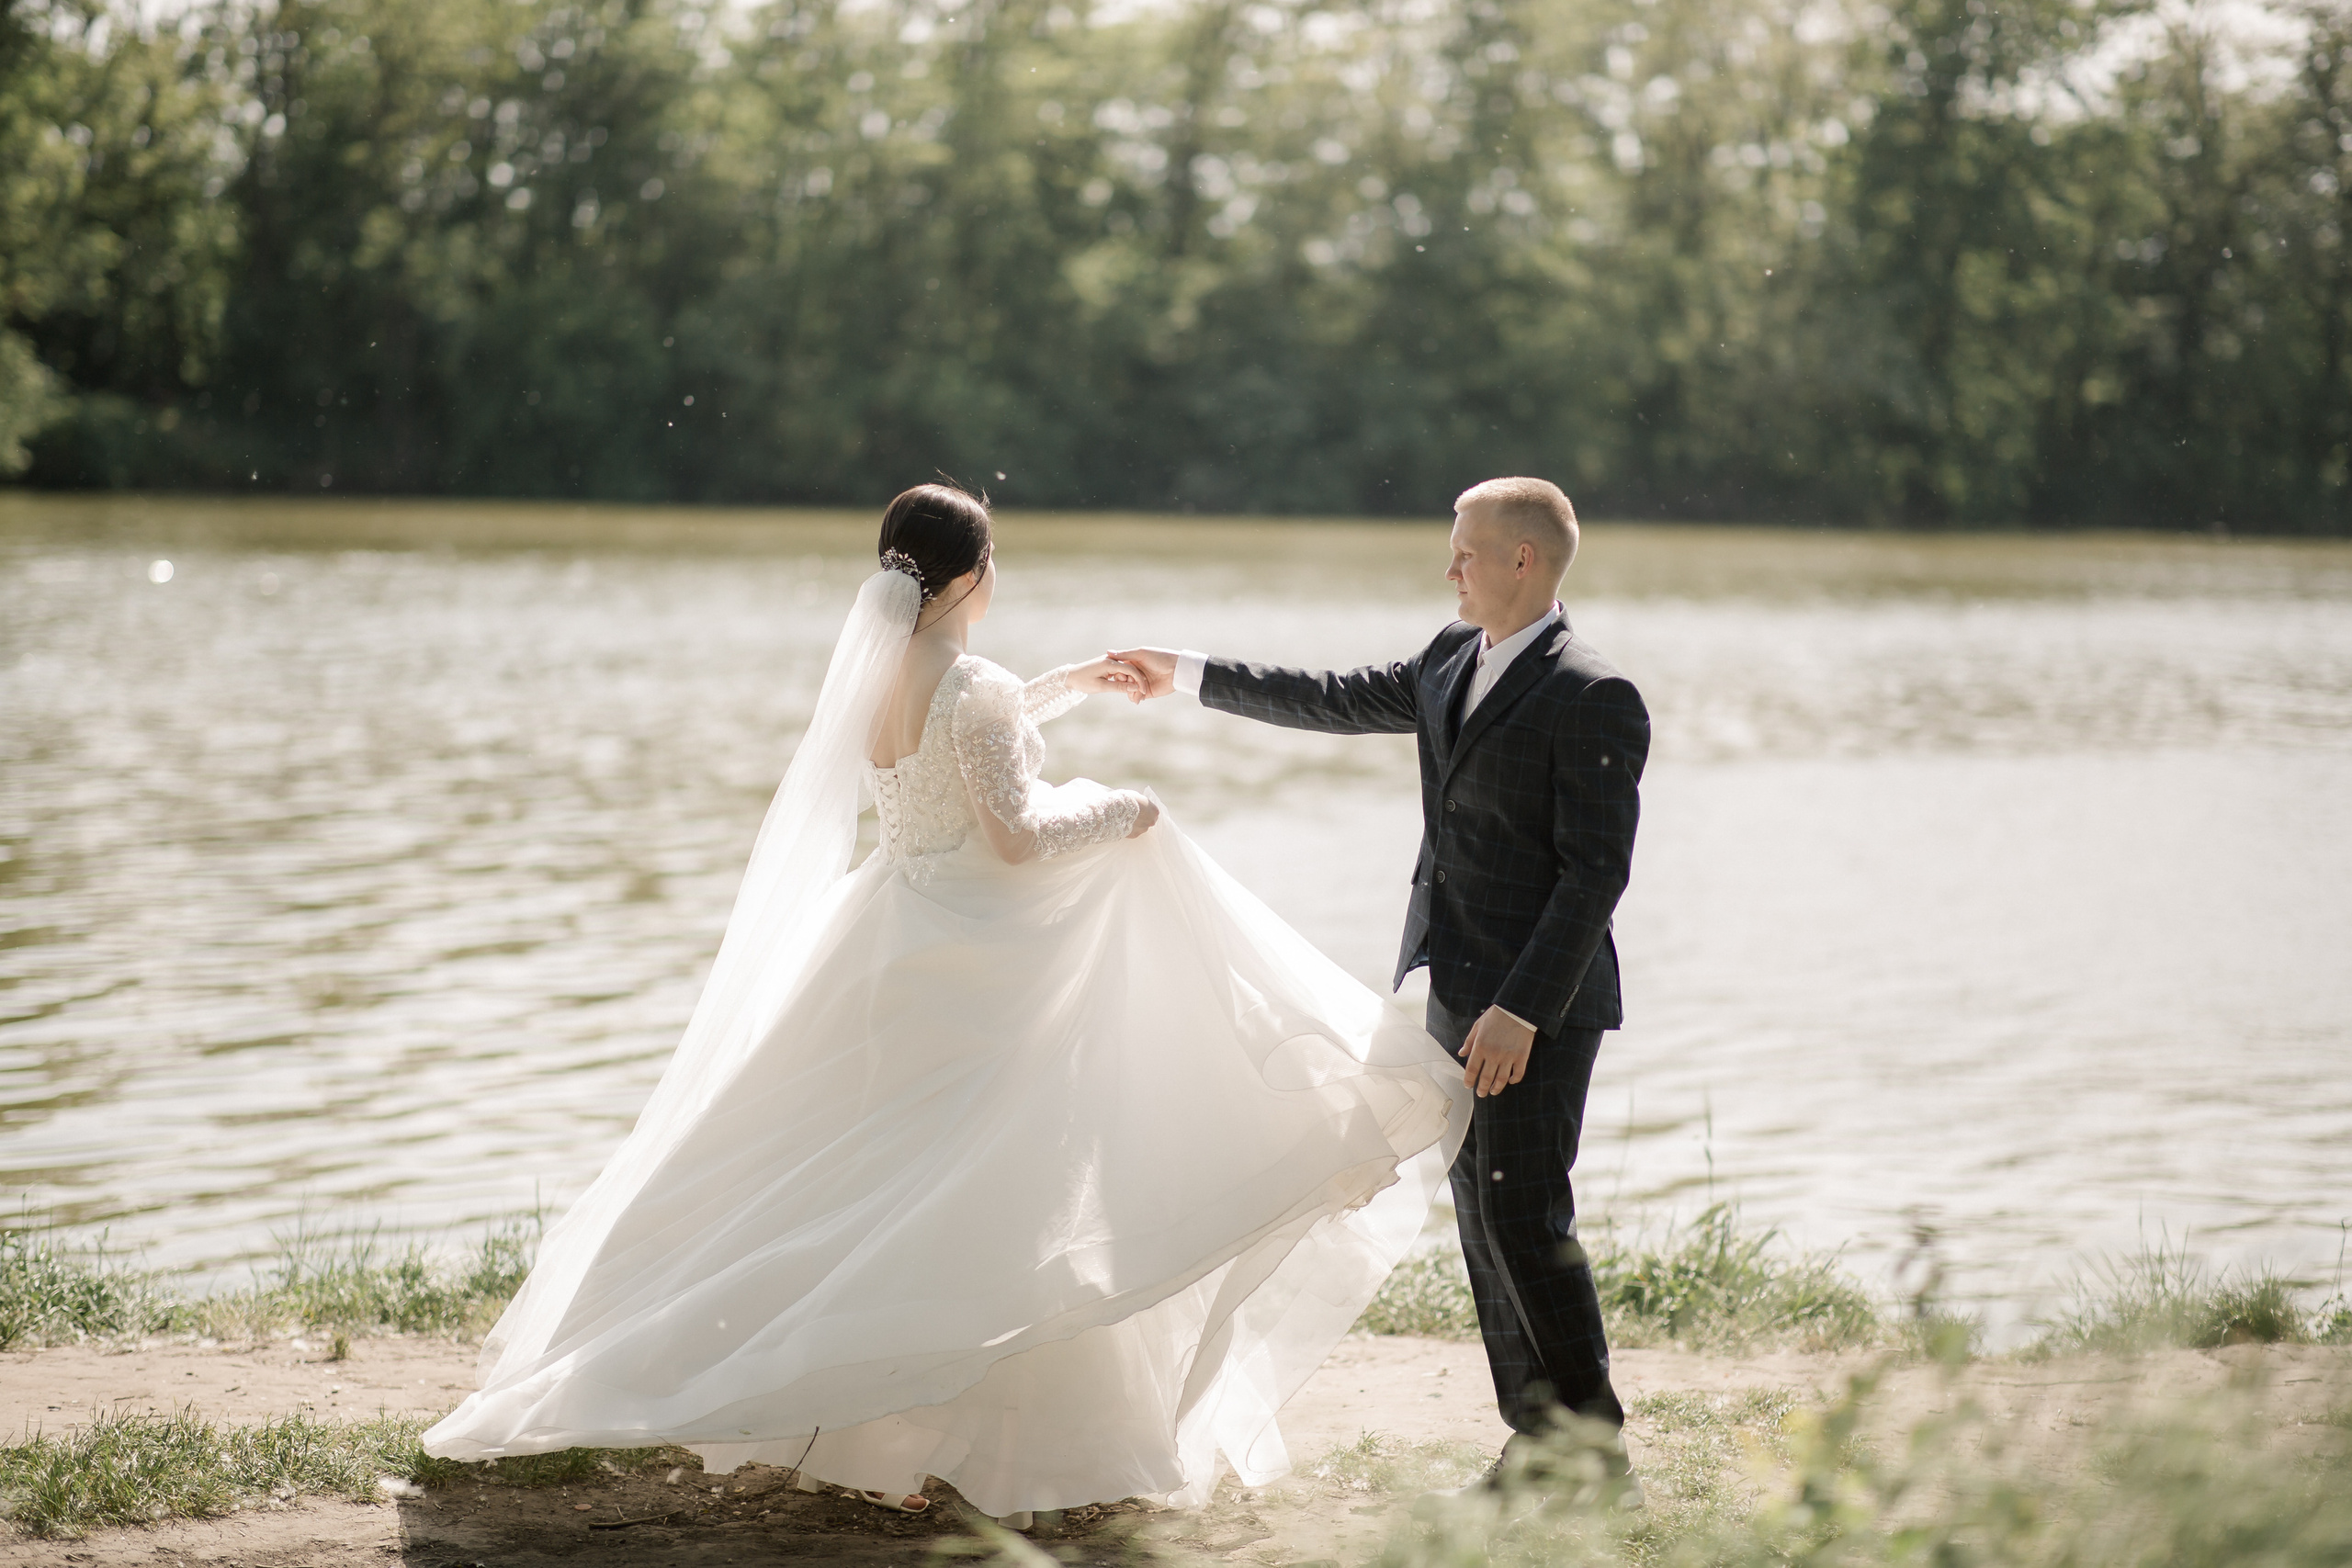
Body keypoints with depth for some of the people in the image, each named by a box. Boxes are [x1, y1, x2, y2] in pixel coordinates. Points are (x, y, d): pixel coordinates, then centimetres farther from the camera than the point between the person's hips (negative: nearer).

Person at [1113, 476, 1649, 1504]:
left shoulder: (1594, 701, -15)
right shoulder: (1453, 659, 12)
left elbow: (1595, 871, -18)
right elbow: (1338, 701, 23)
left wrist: (1522, 1011, -23)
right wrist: (1187, 676, 25)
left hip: (1536, 1003, -9)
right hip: (1456, 993, 9)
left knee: (1524, 1218, -11)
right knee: (1482, 1214, 9)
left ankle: (1600, 1455, -2)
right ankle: (1534, 1438, 16)